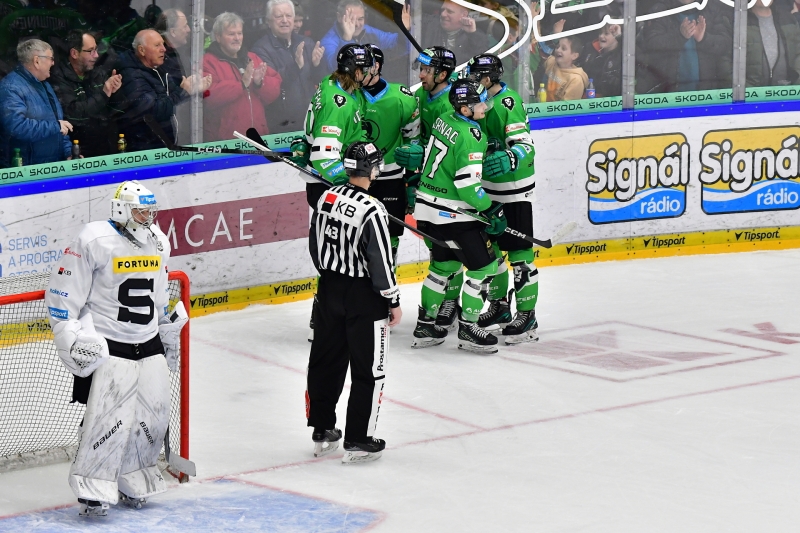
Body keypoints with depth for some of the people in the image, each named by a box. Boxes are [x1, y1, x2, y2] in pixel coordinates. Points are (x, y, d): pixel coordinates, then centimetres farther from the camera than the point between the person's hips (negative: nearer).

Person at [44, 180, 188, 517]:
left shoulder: (156, 243, 9)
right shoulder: (94, 241, -14)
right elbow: (61, 294, -12)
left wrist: (170, 335, 26)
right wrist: (71, 339, -17)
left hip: (149, 345, 7)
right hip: (107, 348, -7)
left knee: (153, 418, 8)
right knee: (107, 418, -14)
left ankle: (132, 483, 25)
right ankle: (92, 491, -4)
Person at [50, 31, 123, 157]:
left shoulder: (100, 74, 14)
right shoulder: (59, 79, -6)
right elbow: (71, 113, -19)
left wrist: (115, 92, -4)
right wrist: (103, 95, -14)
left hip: (110, 145, 6)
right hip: (81, 150, -6)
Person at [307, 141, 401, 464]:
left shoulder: (326, 198, -1)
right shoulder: (371, 210, -22)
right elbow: (380, 261, -19)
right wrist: (393, 301, -8)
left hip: (329, 290, 7)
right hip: (363, 296, -7)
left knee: (326, 360, 16)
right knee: (368, 369, 3)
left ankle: (322, 431, 25)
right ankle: (358, 441, 4)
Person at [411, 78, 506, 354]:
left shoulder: (444, 120, 5)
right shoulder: (470, 136, -20)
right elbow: (467, 185, -23)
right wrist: (492, 209, -12)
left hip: (427, 207, 9)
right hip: (451, 214, -9)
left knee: (444, 264, 22)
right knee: (484, 266, 0)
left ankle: (425, 325, 26)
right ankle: (468, 328, 3)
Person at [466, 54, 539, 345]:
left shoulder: (508, 102, -19)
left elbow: (524, 145, -26)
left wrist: (509, 159, -46)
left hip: (514, 189, -9)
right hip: (487, 188, 9)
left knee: (518, 251, -6)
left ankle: (527, 316, 0)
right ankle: (499, 306, 29)